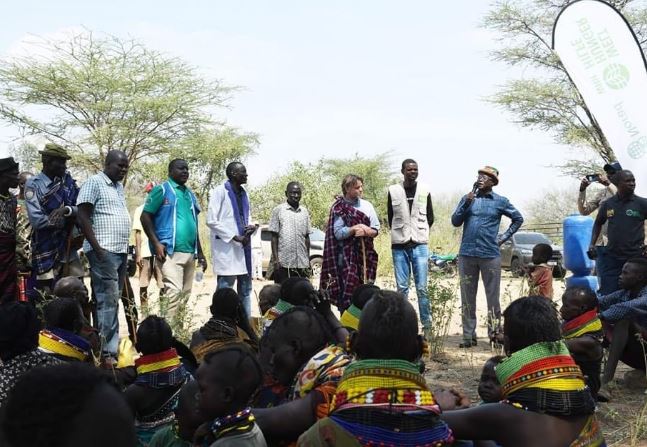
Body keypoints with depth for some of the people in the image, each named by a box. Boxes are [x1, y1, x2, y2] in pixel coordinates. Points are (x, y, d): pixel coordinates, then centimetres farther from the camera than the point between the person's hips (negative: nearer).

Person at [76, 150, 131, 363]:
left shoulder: (119, 187, 19)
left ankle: (105, 346, 15)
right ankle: (108, 351, -7)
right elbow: (83, 217, -12)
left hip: (120, 251, 9)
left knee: (113, 300, 9)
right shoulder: (94, 183, -6)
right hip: (104, 251, -8)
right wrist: (97, 248, -17)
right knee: (108, 300, -10)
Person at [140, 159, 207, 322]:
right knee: (174, 292, -16)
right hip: (170, 251, -7)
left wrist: (200, 253, 21)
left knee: (186, 294, 7)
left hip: (190, 252, 7)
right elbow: (145, 216, -4)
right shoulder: (162, 190, 1)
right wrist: (156, 243, -15)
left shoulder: (191, 194, 20)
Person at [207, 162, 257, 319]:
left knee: (245, 288, 11)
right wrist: (234, 237, -16)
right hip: (226, 246, -8)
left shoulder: (244, 193, 14)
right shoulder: (220, 191, -7)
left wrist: (251, 227, -1)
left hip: (243, 246, 8)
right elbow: (211, 221, -13)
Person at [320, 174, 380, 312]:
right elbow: (337, 233, -6)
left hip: (365, 254, 3)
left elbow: (376, 229, 8)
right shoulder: (338, 208, 1)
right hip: (346, 255, -3)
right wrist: (353, 229, -21)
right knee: (347, 290, -5)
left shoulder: (367, 205, 9)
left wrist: (366, 232, -13)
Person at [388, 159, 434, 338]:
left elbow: (430, 217, 13)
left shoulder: (424, 190, 6)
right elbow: (390, 217, 12)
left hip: (420, 244, 0)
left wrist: (420, 234, 8)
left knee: (422, 288, -3)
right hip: (399, 245, 0)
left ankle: (427, 325, 5)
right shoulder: (393, 191, 3)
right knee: (402, 288, 2)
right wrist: (400, 233, 7)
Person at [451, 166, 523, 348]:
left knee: (493, 296, 2)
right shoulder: (467, 198, 9)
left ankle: (495, 333, 12)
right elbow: (455, 222, 2)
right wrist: (466, 203, -10)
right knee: (467, 297, 5)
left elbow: (518, 218, 16)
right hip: (467, 254, 2)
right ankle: (469, 336, 10)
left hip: (490, 255, -2)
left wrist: (504, 237, 8)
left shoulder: (500, 201, 5)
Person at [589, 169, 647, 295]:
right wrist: (592, 244, 10)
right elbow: (598, 224, 21)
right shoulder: (607, 204, 5)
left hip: (636, 258, -2)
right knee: (608, 296, 3)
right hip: (612, 258, 2)